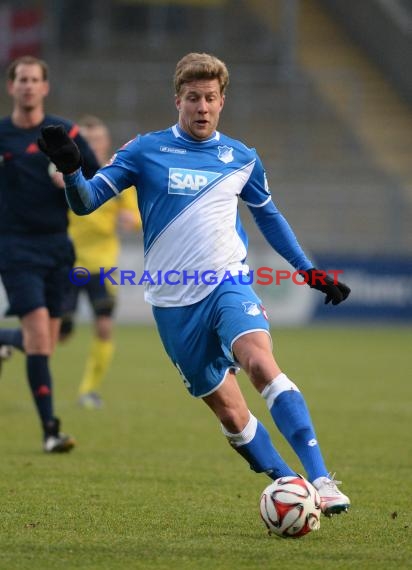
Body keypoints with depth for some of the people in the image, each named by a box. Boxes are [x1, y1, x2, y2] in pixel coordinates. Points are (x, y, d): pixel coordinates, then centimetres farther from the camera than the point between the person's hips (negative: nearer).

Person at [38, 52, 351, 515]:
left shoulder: (241, 159, 8)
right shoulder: (146, 151, 1)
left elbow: (269, 217, 24)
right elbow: (86, 201, -2)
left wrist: (310, 271, 24)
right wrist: (70, 168, -23)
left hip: (227, 283, -1)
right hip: (174, 302, 1)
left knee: (261, 363, -28)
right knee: (230, 414, 0)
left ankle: (320, 480, -33)